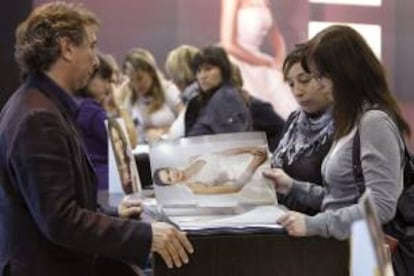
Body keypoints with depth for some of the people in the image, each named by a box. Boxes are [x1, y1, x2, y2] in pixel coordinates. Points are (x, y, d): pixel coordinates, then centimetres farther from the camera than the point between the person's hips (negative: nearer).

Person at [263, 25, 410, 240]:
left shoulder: (375, 122, -13)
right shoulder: (353, 120, 15)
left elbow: (381, 207, -20)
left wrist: (314, 224, -22)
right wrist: (293, 187, 13)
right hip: (339, 241, 8)